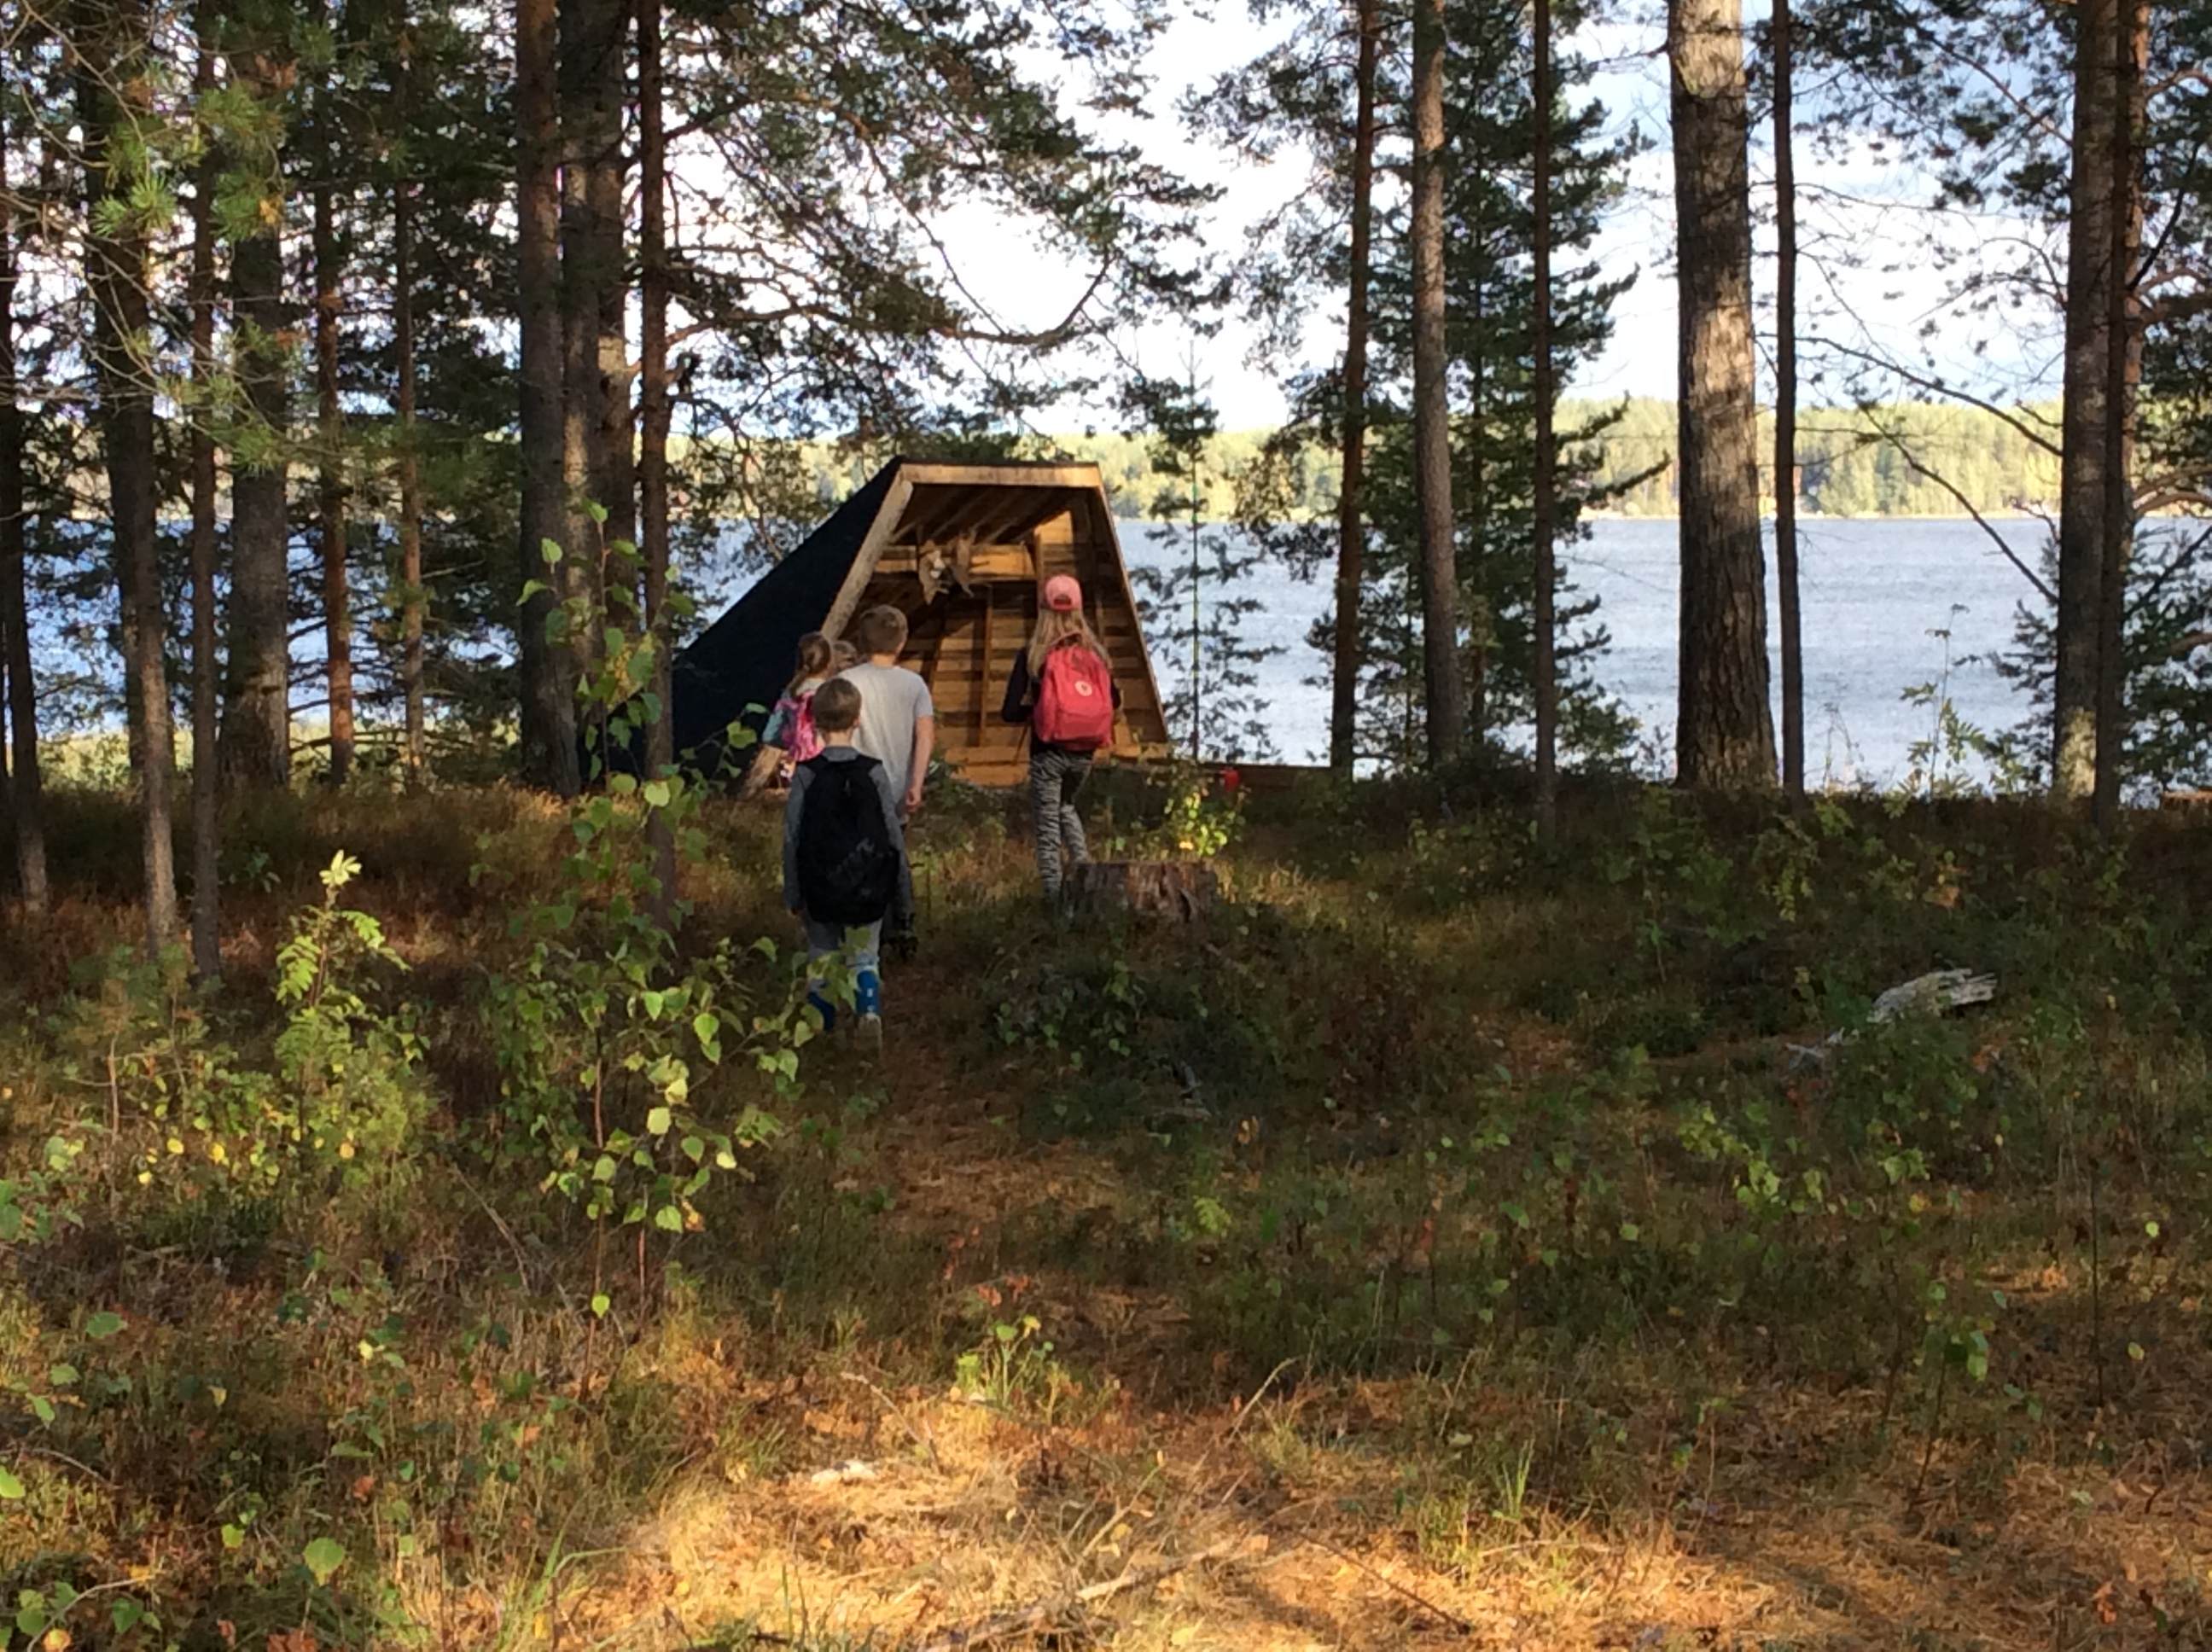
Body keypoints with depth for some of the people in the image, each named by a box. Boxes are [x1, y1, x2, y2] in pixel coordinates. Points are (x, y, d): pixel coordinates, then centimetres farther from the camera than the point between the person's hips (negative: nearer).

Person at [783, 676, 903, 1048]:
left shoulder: (805, 775, -9)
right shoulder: (873, 772, -8)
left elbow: (792, 839, -5)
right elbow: (893, 832, -3)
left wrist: (793, 896, 4)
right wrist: (897, 879, 11)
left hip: (819, 891, 0)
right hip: (869, 889, 0)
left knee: (820, 955, 16)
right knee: (864, 954, 12)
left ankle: (820, 1023, 21)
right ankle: (870, 1006, -12)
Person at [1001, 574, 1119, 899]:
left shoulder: (1032, 655, -10)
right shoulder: (1094, 652, -1)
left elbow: (1010, 711, -13)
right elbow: (1113, 700, 7)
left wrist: (1033, 711, 7)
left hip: (1048, 752, -4)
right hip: (1083, 753, 4)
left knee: (1048, 821, 7)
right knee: (1066, 806, 28)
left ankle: (1055, 894, 5)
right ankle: (1083, 866, 8)